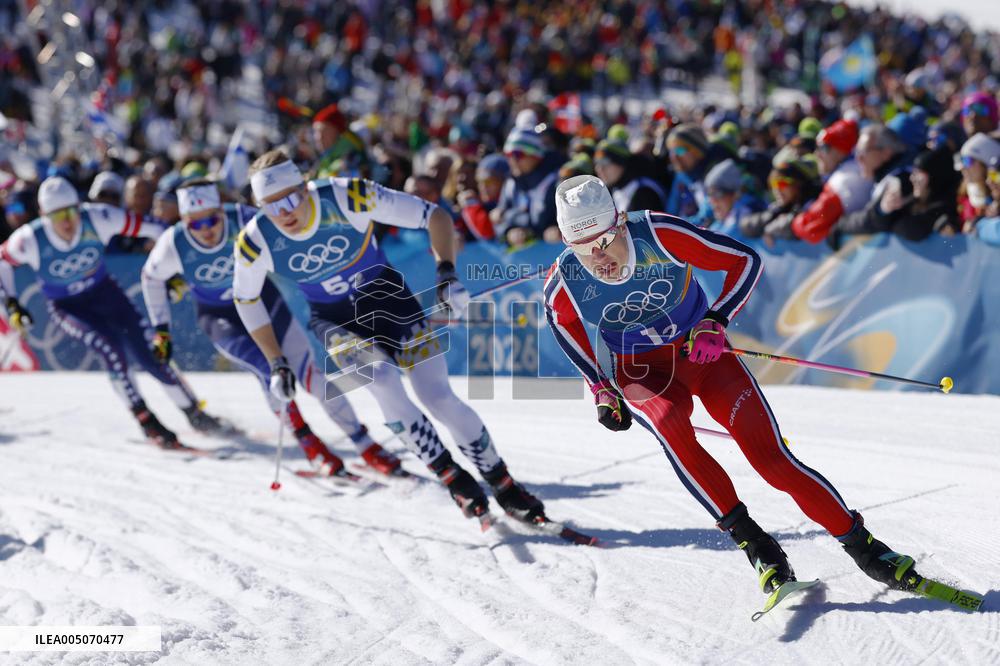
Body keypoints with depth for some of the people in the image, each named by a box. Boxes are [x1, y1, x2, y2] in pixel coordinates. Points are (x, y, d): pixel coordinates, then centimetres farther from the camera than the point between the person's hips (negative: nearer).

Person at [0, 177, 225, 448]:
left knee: (150, 349, -9)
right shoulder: (30, 240, -24)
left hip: (104, 292, 2)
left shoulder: (98, 219, -25)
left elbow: (145, 228, -16)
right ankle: (147, 421, -14)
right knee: (111, 350, -26)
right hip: (67, 308, -2)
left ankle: (193, 413, 7)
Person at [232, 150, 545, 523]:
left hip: (388, 296, -1)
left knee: (438, 396, -12)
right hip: (336, 320, 1)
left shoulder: (348, 198, -26)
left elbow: (434, 216, -18)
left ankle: (504, 486, 7)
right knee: (381, 378, -28)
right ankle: (453, 478, -13)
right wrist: (276, 363, 1)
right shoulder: (255, 242, -20)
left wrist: (447, 274, -28)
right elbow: (246, 300, 1)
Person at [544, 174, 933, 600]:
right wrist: (600, 389, 2)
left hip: (702, 351, -1)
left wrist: (716, 321, -26)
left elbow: (746, 260, -14)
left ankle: (863, 546, -3)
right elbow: (560, 319, 7)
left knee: (771, 456, -15)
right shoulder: (564, 282, -19)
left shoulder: (660, 234, -26)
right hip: (640, 371, 1)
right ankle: (750, 539, -26)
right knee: (670, 426, -34)